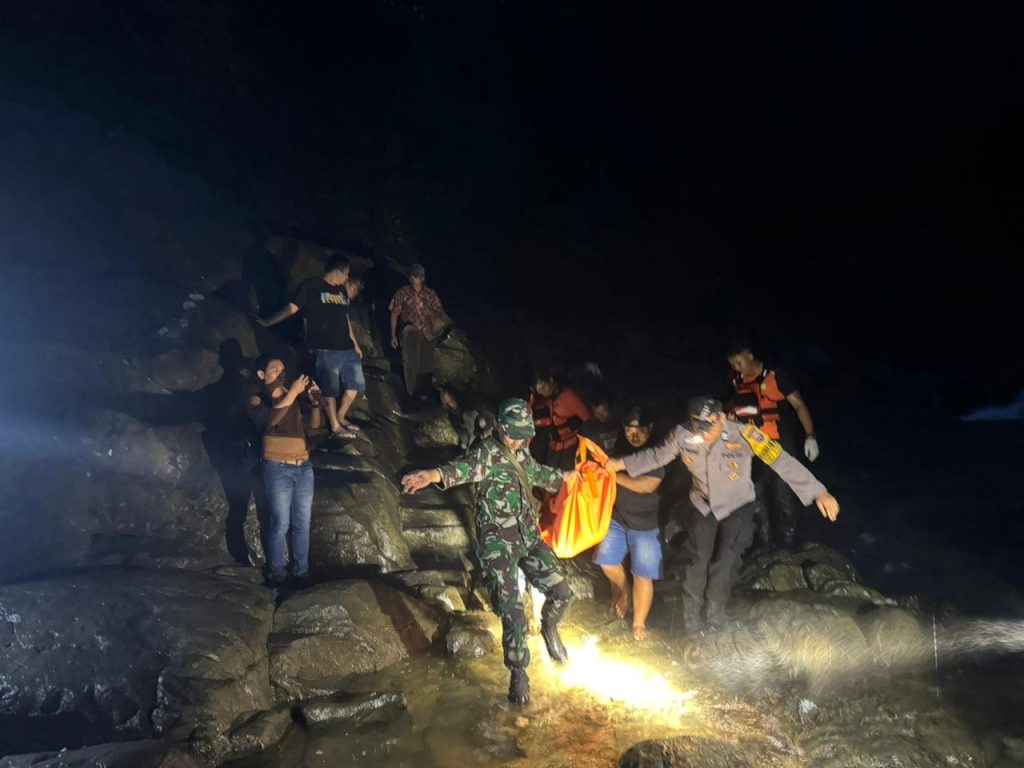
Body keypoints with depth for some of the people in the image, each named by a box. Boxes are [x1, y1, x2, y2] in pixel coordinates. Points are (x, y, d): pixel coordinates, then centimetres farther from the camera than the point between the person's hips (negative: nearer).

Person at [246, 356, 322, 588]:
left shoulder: (294, 394, 8)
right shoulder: (257, 398, -3)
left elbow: (314, 424, 8)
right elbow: (270, 420, -25)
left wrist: (314, 401, -9)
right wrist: (293, 392, -26)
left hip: (304, 466, 4)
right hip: (278, 468, -4)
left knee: (303, 522, 9)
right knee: (281, 523, -2)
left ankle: (302, 571, 20)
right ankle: (275, 573, 13)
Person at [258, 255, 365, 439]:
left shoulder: (342, 290, 16)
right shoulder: (312, 286, -6)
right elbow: (291, 308, -7)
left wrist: (355, 344, 22)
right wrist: (266, 323, -12)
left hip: (347, 348, 7)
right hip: (326, 349, -7)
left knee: (356, 383, 10)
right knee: (330, 388, 0)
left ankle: (341, 417, 27)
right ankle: (335, 426, 12)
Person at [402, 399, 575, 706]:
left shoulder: (520, 454, 8)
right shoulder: (487, 452, -16)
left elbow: (537, 472, 32)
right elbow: (467, 466, -39)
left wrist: (564, 476, 50)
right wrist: (435, 474, -62)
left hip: (529, 535, 7)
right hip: (498, 542, -7)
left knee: (560, 591, 5)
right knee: (512, 612, -6)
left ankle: (549, 628, 38)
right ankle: (518, 673, 16)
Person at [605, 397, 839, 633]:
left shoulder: (744, 434, -32)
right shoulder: (683, 435, -23)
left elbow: (783, 462, -32)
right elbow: (658, 455, -4)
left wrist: (819, 492, -36)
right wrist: (623, 463, -2)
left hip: (738, 506, -2)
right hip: (703, 505, 2)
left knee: (724, 561, -9)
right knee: (699, 560, -3)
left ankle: (714, 609, 20)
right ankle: (691, 618, 17)